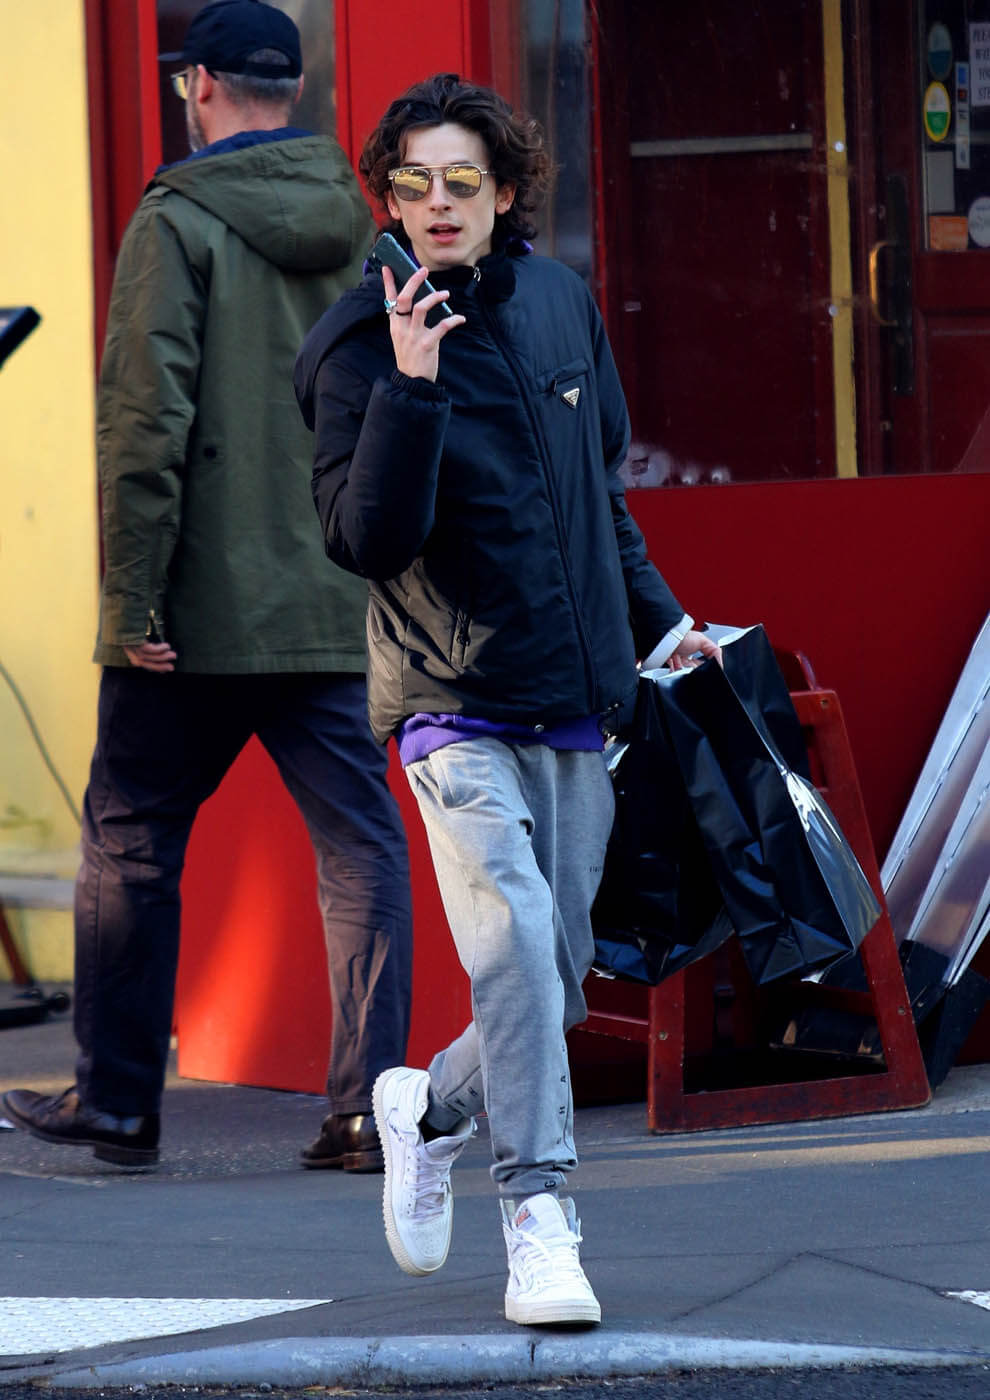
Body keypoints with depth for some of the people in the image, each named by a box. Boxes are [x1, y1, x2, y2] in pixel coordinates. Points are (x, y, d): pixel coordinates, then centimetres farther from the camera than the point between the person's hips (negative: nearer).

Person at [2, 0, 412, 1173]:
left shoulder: (178, 223, -8)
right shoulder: (363, 230, 8)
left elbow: (145, 418, -14)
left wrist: (129, 595, -13)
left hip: (200, 608, -4)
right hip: (332, 608, 4)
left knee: (131, 843, 9)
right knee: (360, 845, 3)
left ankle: (115, 1100, 17)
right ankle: (368, 1106, -4)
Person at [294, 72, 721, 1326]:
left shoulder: (558, 301, 8)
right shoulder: (362, 345, -10)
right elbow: (366, 539, -22)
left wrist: (653, 616, 25)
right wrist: (410, 384, -30)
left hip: (577, 703, 6)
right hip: (457, 707, -6)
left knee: (557, 983, 10)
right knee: (514, 948, -23)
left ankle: (428, 1110, 38)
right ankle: (538, 1223, -20)